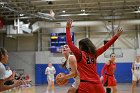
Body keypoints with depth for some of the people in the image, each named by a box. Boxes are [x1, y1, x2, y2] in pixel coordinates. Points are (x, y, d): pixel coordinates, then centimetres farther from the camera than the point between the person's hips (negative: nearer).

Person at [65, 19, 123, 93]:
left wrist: (68, 28, -3)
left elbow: (69, 42, -6)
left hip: (85, 85, -5)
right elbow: (106, 46, 15)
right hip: (97, 84, 5)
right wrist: (116, 36, 21)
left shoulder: (80, 54, -3)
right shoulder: (94, 54, 9)